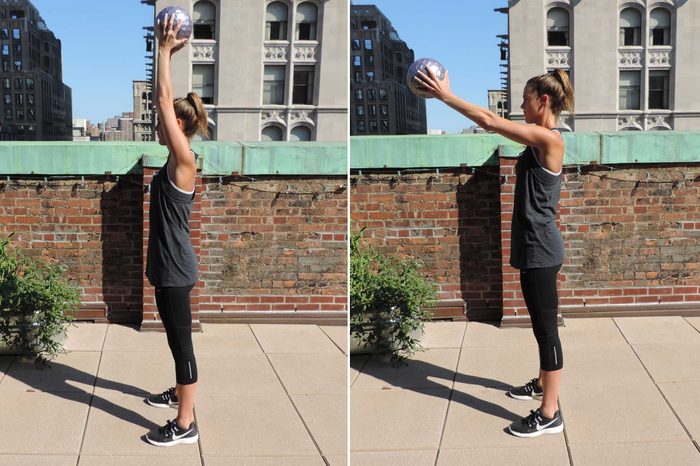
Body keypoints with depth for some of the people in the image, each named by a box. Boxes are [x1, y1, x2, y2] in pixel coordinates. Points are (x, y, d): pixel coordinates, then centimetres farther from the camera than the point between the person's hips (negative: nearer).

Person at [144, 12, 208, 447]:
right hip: (167, 264, 10)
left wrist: (166, 52, -14)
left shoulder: (184, 161, -17)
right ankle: (181, 393, 40)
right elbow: (168, 101, 13)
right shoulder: (176, 159, 7)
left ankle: (186, 424, 7)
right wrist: (167, 53, 11)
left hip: (175, 267, -10)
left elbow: (164, 99, -20)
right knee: (176, 337, 23)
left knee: (181, 340, -2)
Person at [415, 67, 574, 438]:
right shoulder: (540, 138, 12)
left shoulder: (549, 138, -18)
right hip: (532, 245, 10)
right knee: (541, 324, 23)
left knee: (546, 326, -4)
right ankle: (543, 384, 41)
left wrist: (445, 95, -16)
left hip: (540, 247, -10)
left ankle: (549, 415, 4)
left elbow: (489, 122, -20)